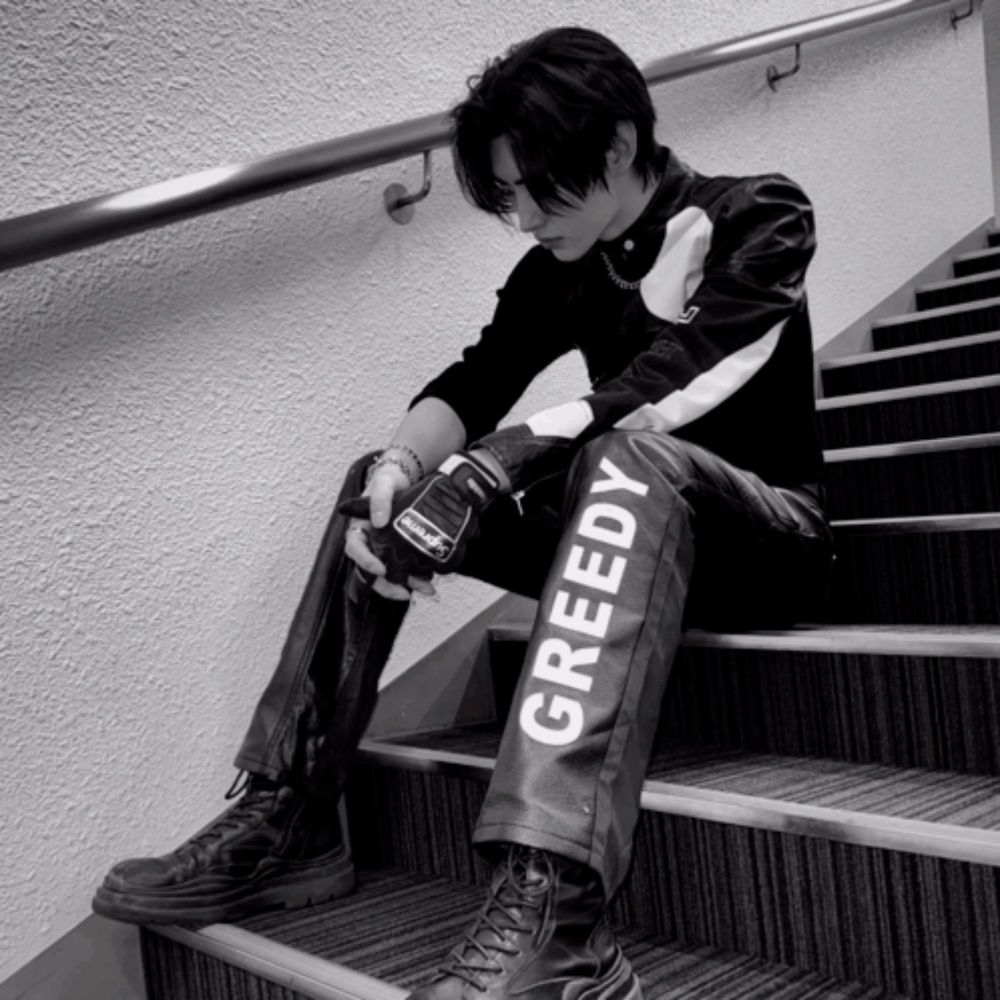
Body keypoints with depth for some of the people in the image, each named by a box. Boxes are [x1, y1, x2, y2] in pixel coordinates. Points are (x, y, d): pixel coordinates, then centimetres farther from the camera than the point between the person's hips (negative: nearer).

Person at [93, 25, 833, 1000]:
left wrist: (486, 467, -38)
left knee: (625, 461, -38)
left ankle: (552, 910, -51)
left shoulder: (760, 220, -11)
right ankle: (284, 819, -11)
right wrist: (401, 467, -29)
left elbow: (664, 388, -28)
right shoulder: (560, 269, 6)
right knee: (380, 483, -6)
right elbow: (471, 384, -8)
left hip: (766, 535, -5)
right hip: (625, 521, 6)